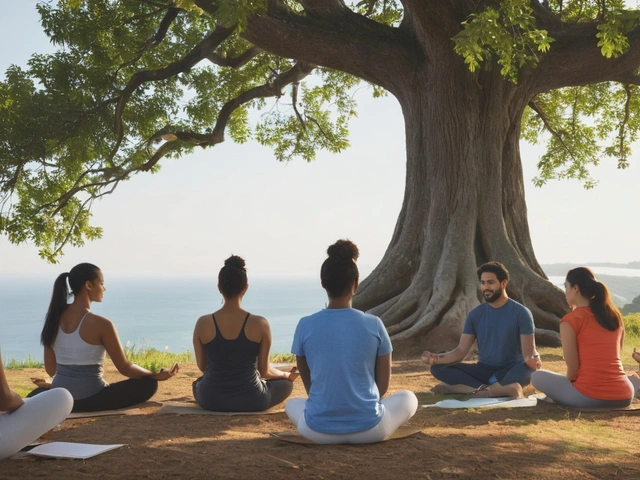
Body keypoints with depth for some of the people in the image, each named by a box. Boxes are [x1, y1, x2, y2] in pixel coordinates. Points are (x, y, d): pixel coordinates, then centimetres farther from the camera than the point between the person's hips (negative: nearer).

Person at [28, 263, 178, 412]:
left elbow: (50, 369, 8)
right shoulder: (100, 323, -18)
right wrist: (157, 375, 7)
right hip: (89, 399, -7)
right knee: (148, 384, 5)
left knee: (38, 392, 43)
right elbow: (124, 368, -9)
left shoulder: (55, 317, 0)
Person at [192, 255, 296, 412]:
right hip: (251, 401, -2)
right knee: (286, 382, 26)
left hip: (211, 400, 2)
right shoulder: (260, 324, -16)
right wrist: (286, 374, 17)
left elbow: (202, 366, 3)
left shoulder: (203, 323, -12)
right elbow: (264, 371, -5)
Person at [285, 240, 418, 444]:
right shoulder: (374, 325, -6)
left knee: (292, 403, 35)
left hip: (319, 430, 1)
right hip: (368, 428, -1)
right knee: (408, 398, 28)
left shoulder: (305, 325, -5)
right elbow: (383, 384, 5)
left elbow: (308, 384, 8)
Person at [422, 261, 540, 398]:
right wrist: (436, 358, -21)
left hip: (511, 371, -4)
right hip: (484, 370, 4)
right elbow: (461, 351, -1)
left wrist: (533, 359, -37)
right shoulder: (475, 314, 3)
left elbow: (529, 352, -12)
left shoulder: (521, 313, -7)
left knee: (528, 369, -38)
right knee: (438, 368, -22)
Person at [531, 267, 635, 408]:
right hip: (624, 396, 5)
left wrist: (569, 383, 18)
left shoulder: (570, 320, -5)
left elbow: (573, 367, -4)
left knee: (537, 377, 18)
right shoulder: (615, 315, 12)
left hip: (590, 397, -5)